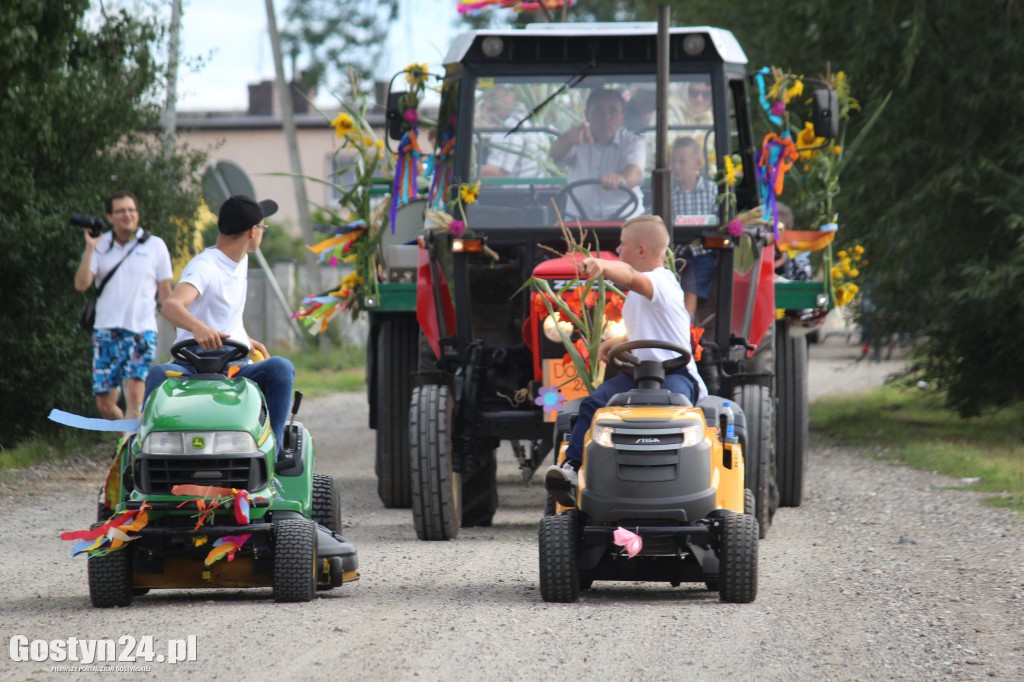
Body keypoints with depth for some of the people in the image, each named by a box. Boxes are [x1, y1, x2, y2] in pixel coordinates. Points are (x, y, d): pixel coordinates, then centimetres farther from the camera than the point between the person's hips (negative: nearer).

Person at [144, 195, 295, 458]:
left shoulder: (241, 261, 18)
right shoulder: (204, 267, -10)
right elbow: (171, 306, -30)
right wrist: (199, 327, -49)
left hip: (236, 368, 6)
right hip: (192, 366, -6)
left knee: (281, 367, -26)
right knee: (160, 375, -39)